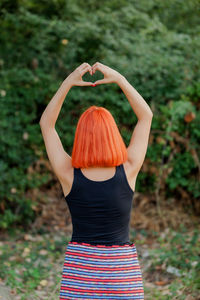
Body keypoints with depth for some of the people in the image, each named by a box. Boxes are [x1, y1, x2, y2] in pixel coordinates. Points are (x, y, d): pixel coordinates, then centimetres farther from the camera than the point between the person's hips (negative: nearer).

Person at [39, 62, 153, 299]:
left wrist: (67, 83, -4)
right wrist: (119, 78, -4)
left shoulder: (68, 175, -10)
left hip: (80, 265, 1)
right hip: (121, 268, 0)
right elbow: (146, 115, -1)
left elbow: (46, 124, 1)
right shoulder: (128, 171, -11)